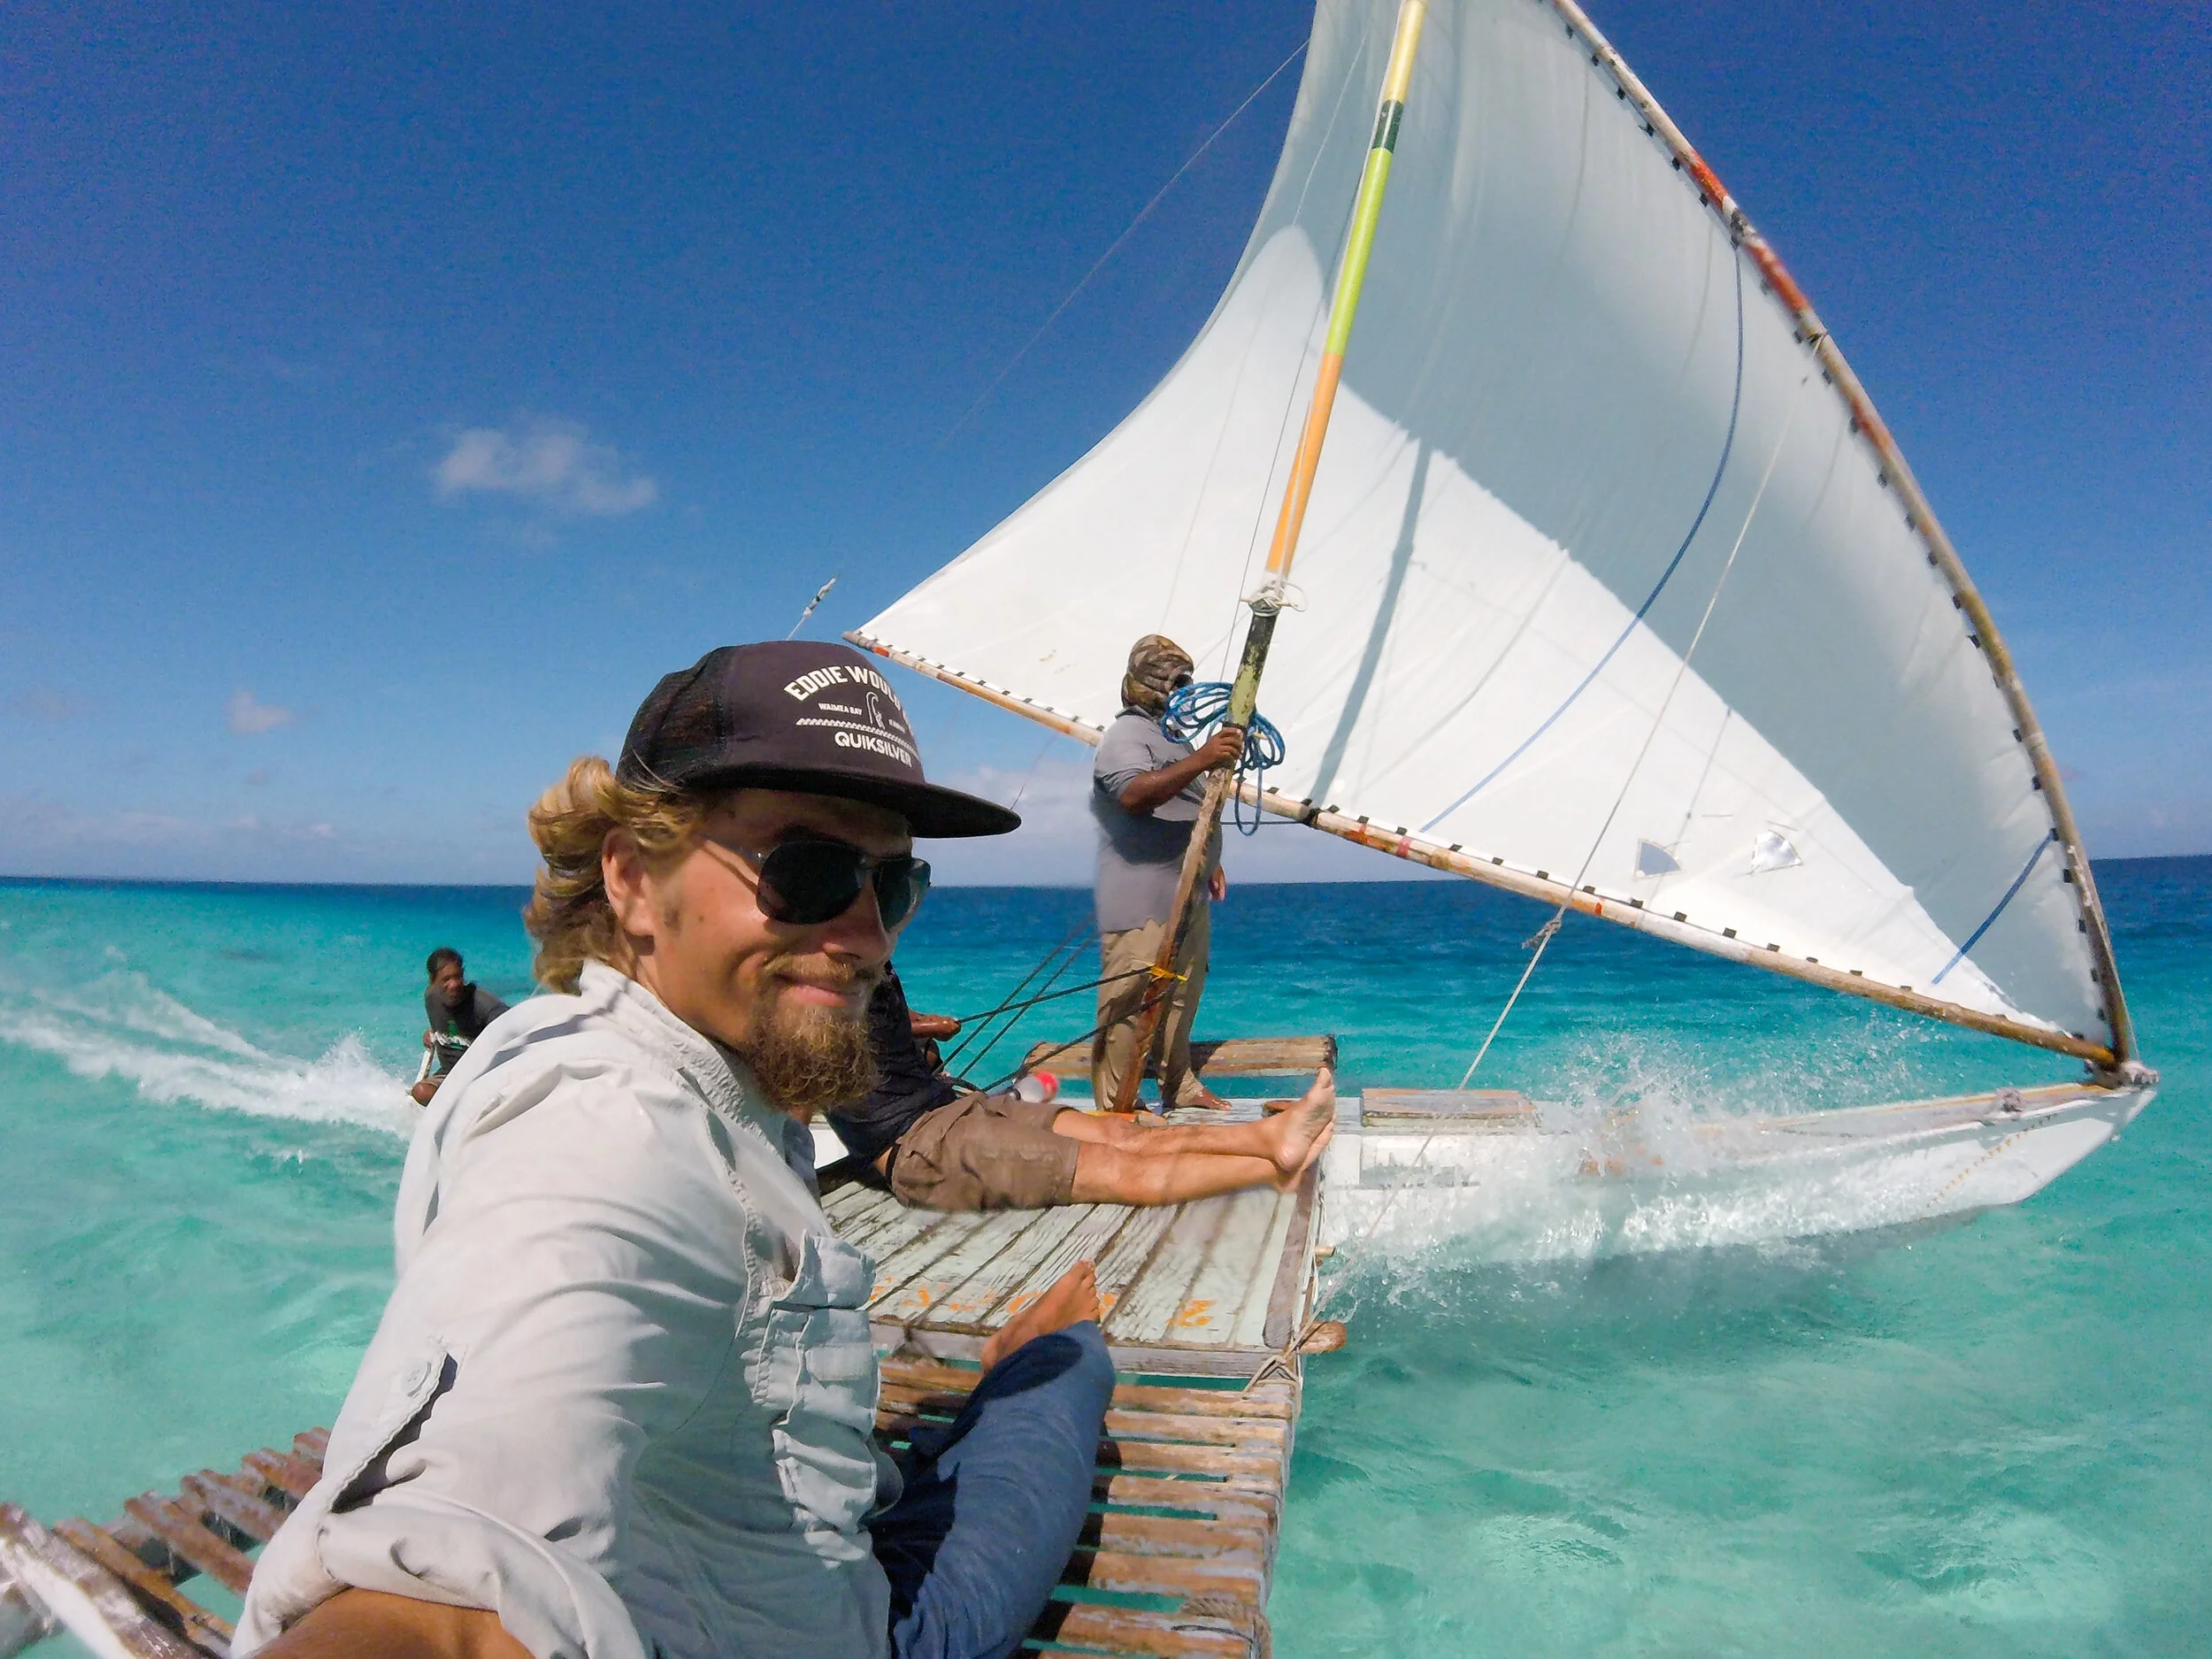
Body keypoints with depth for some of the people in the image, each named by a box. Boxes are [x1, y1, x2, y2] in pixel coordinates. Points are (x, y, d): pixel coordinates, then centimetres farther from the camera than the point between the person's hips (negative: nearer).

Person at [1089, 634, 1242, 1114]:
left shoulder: (1174, 735, 20)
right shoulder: (1126, 734, -11)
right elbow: (1134, 794, -31)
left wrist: (1210, 863, 29)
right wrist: (1201, 760, -37)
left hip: (1188, 897, 10)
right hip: (1141, 906, -10)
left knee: (1182, 997, 17)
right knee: (1129, 1004, -10)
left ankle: (1179, 1084, 30)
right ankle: (1116, 1106, -5)